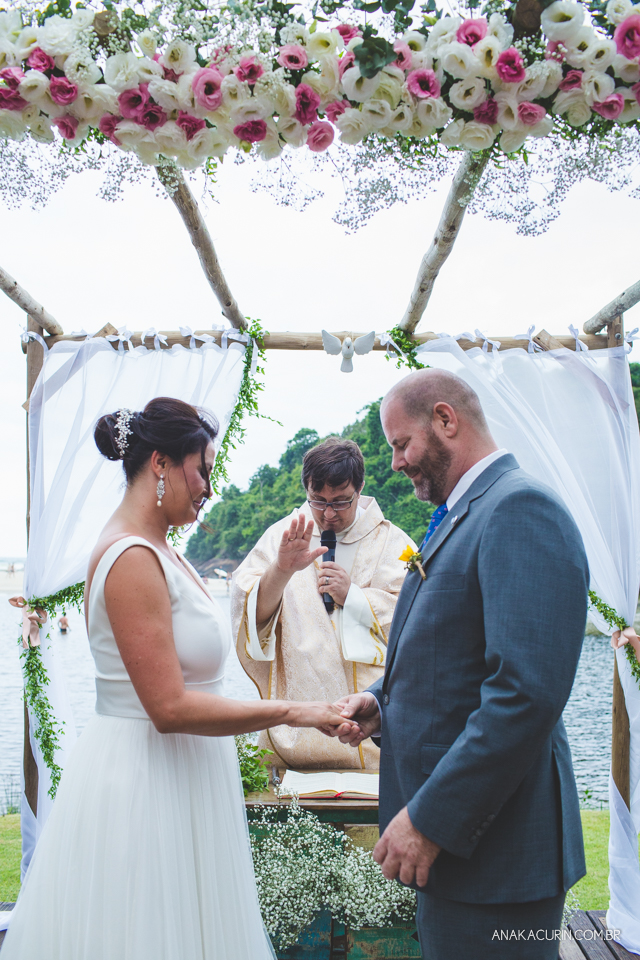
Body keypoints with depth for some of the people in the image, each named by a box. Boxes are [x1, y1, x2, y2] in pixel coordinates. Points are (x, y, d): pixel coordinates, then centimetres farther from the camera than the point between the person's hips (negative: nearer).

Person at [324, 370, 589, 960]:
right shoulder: (459, 516, 13)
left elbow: (527, 692, -27)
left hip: (492, 844, -9)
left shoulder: (521, 507, -19)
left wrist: (432, 820, -23)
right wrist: (383, 702, 3)